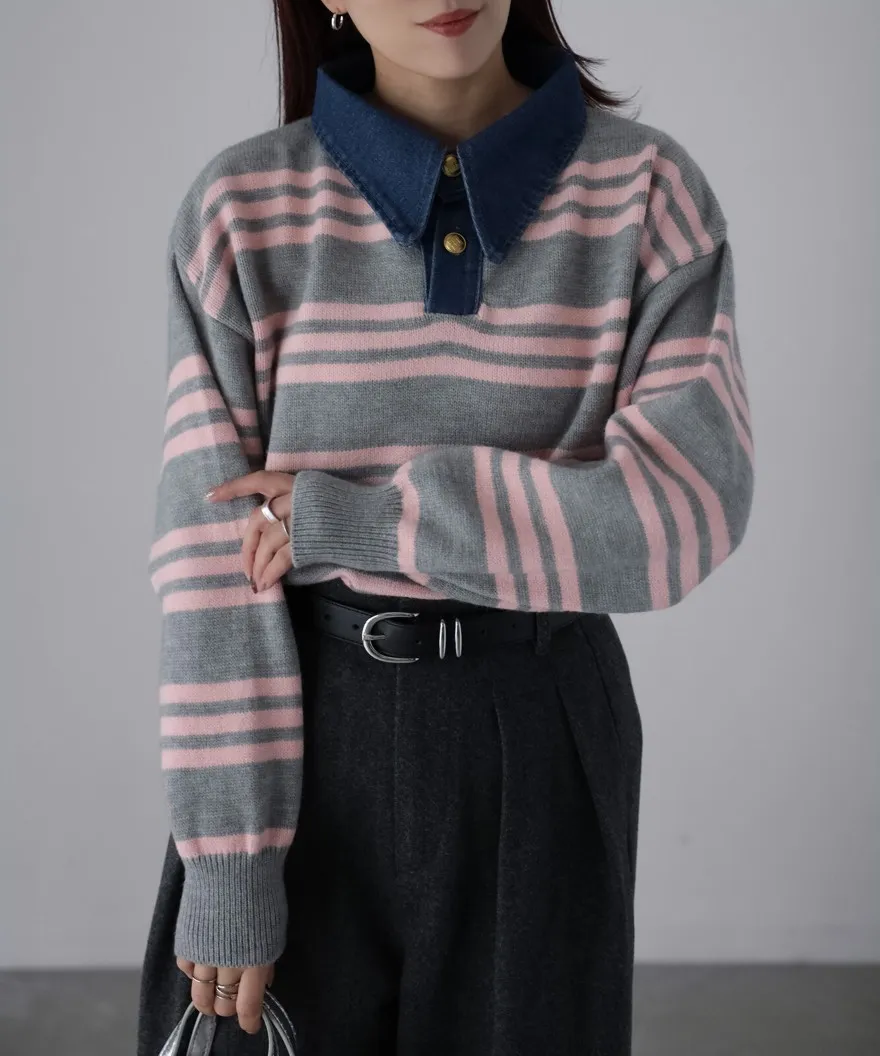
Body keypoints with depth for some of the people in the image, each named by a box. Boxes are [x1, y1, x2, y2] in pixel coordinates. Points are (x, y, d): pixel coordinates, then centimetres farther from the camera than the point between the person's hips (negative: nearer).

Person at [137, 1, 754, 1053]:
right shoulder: (242, 210, -5)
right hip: (302, 737, 0)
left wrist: (362, 515, -18)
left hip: (537, 740, 0)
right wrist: (228, 857, -10)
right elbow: (216, 552, -8)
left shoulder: (648, 190, -5)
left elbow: (686, 505, -16)